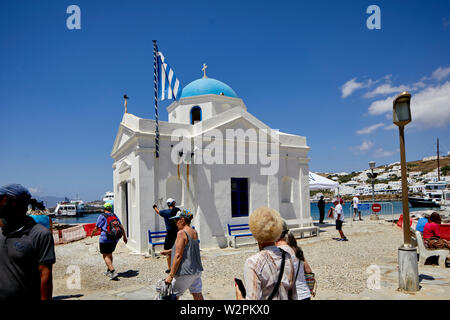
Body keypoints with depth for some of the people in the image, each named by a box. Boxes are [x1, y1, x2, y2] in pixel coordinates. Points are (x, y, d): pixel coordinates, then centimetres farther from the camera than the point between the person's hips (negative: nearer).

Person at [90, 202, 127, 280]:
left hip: (105, 239, -6)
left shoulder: (102, 216, -7)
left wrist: (92, 233, 16)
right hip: (115, 239, 6)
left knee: (106, 256, 2)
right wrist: (124, 237, 18)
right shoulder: (114, 216, 9)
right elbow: (121, 227, 10)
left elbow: (96, 228, -5)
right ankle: (108, 271, 32)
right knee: (109, 254, 23)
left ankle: (113, 272, -11)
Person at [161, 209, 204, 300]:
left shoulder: (181, 233, -16)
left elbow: (178, 256, -19)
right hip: (197, 270, 8)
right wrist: (169, 251, 29)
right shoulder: (194, 232, 8)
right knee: (198, 295, 13)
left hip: (185, 273, -8)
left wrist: (171, 275, -15)